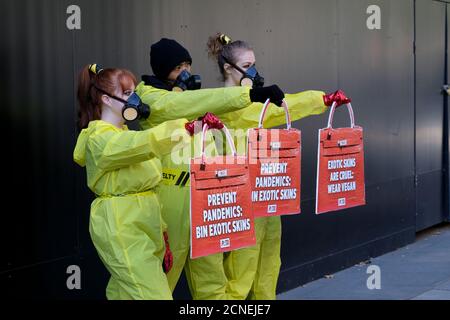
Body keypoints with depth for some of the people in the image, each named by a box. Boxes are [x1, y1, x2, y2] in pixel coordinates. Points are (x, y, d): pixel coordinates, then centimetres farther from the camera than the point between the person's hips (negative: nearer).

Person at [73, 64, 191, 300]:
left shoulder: (125, 134, 18)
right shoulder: (101, 138, -12)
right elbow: (144, 143, -32)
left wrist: (161, 231, 16)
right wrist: (187, 126, -37)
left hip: (142, 224, 9)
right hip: (120, 227, -9)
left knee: (124, 292, 11)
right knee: (154, 294, -16)